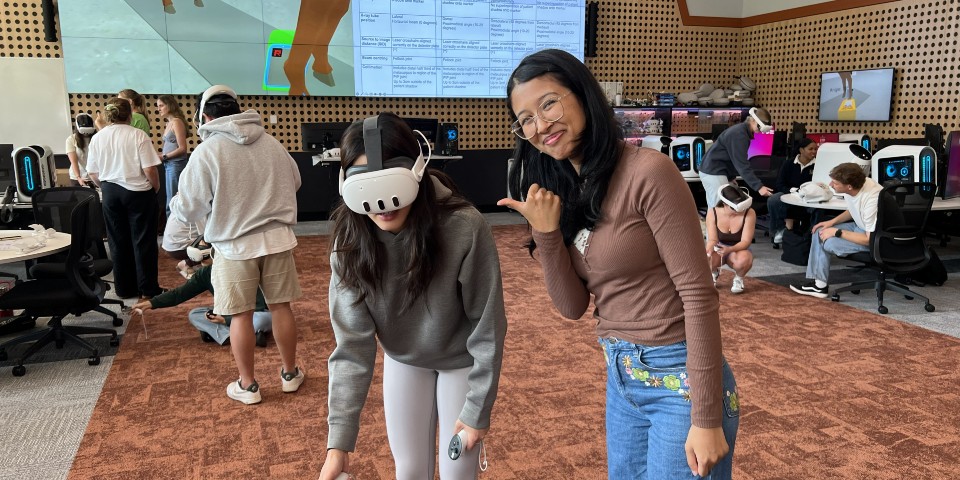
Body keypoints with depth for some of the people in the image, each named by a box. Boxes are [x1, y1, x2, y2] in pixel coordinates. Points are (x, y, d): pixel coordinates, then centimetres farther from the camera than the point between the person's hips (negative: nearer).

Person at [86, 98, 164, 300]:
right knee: (143, 241, 4)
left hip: (110, 193, 4)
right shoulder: (138, 135, -12)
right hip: (138, 192, -4)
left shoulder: (97, 138, 1)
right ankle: (147, 289, 8)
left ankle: (124, 288, 19)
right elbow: (149, 169, -16)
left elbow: (93, 173, 4)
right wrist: (156, 187, 2)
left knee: (118, 242, 12)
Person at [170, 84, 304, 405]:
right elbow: (294, 182, 17)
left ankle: (247, 385, 20)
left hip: (235, 246, -3)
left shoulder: (206, 152, -12)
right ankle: (290, 373, 26)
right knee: (281, 307, 13)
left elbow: (187, 210, -7)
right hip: (278, 239, 4)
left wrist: (174, 205, 17)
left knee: (241, 316, 8)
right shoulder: (271, 143, 1)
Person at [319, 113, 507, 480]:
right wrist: (340, 438, -23)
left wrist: (477, 409, -15)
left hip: (462, 361, -2)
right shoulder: (350, 240, -21)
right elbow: (352, 342, -19)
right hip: (403, 361, 3)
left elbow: (488, 328, -21)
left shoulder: (465, 229, -32)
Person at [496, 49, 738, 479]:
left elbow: (698, 295, -18)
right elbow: (572, 306, 2)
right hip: (620, 379, 7)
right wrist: (546, 232, -14)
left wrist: (706, 418, -18)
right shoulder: (560, 190, 3)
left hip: (679, 378, -6)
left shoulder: (647, 171, -18)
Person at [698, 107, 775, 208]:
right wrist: (758, 186, -27)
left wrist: (731, 177, 21)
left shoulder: (740, 130, 11)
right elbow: (742, 164, -25)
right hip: (714, 172, -11)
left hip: (712, 170, 11)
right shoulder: (738, 134, -21)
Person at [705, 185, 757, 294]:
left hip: (739, 250, -2)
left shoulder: (749, 214, -22)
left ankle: (738, 279, 0)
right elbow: (712, 239, -18)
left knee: (744, 260, -40)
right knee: (706, 258, -35)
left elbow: (745, 241, -25)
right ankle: (713, 273, 7)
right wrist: (708, 250, -42)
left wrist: (729, 249, -45)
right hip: (718, 250, 2)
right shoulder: (713, 213, -17)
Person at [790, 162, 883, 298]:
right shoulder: (853, 187, -10)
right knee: (819, 232, 2)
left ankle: (821, 283, 2)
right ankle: (818, 283, 1)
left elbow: (870, 239, -28)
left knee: (830, 243, -22)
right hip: (861, 226, 9)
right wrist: (832, 222, 0)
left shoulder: (871, 199, -34)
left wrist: (837, 232, -22)